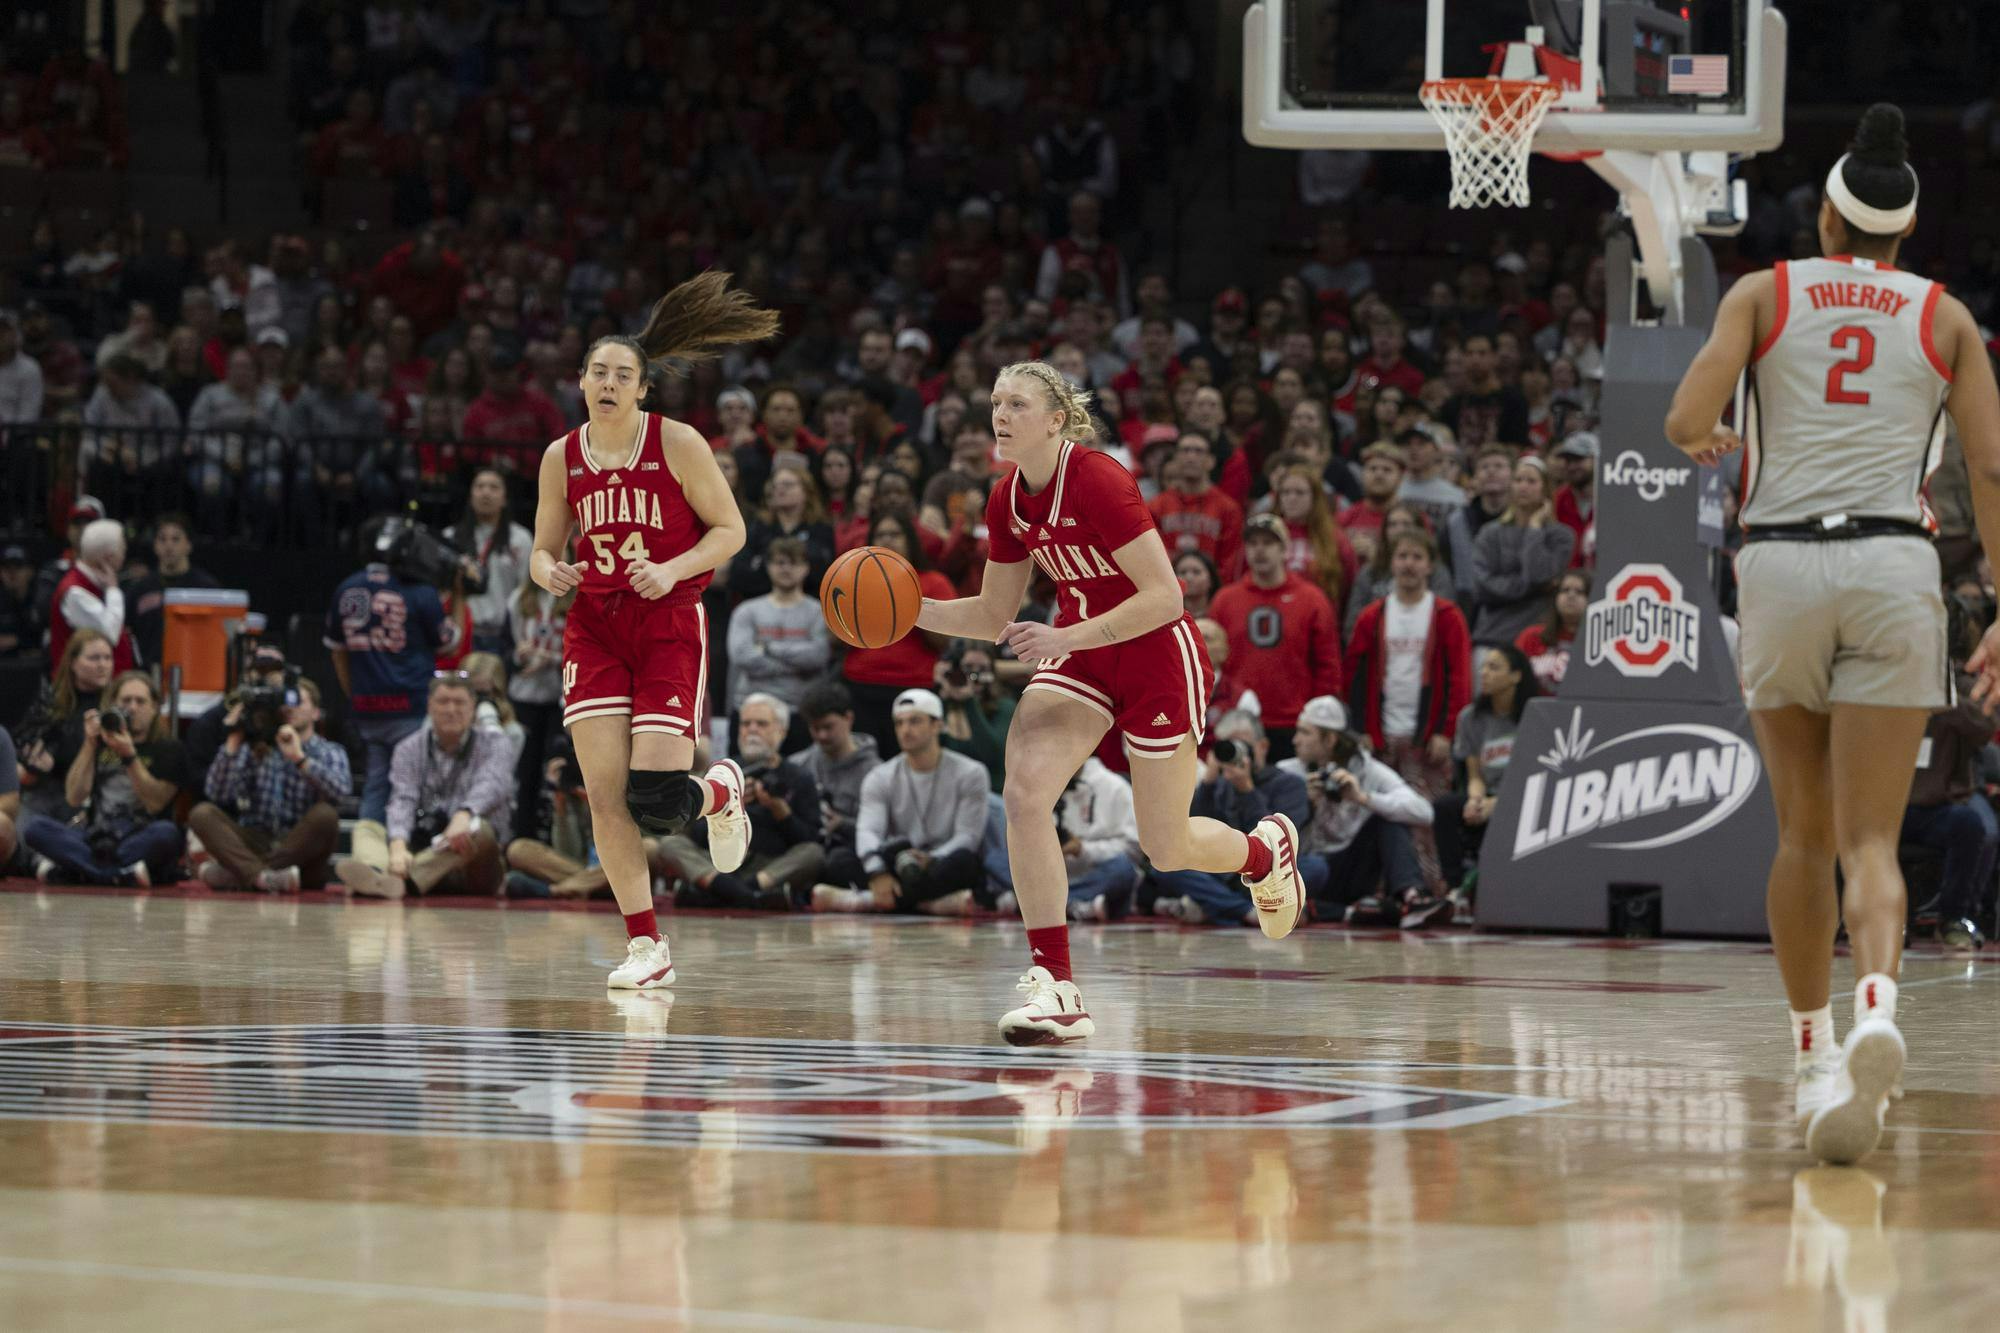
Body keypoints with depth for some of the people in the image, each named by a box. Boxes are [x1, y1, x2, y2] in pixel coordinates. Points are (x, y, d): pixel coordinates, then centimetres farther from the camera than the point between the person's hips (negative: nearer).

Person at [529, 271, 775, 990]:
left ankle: (722, 789, 24)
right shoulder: (562, 458, 4)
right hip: (595, 627, 3)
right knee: (604, 794, -9)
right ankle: (646, 947, 0)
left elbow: (729, 530, -3)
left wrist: (672, 571, -18)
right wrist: (550, 572, -10)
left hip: (670, 626, -3)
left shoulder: (677, 444, -6)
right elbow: (543, 550, 13)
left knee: (655, 800, -14)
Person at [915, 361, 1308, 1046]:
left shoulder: (1098, 480, -24)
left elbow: (1163, 596, -26)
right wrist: (913, 609, -7)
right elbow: (994, 615, 9)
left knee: (1166, 851, 5)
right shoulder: (1007, 501, -2)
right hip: (1078, 650, 6)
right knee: (1024, 791, -20)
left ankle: (1268, 848, 42)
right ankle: (1056, 989, -18)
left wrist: (1066, 638, -31)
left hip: (1159, 656, -6)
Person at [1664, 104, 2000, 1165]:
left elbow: (1686, 422, -4)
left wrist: (1709, 444, 19)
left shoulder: (1763, 294, 8)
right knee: (1870, 839, -3)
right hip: (1892, 563, 0)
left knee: (1804, 833, 15)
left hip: (1779, 562, 1)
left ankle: (1815, 1056, 17)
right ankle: (1876, 1004, -33)